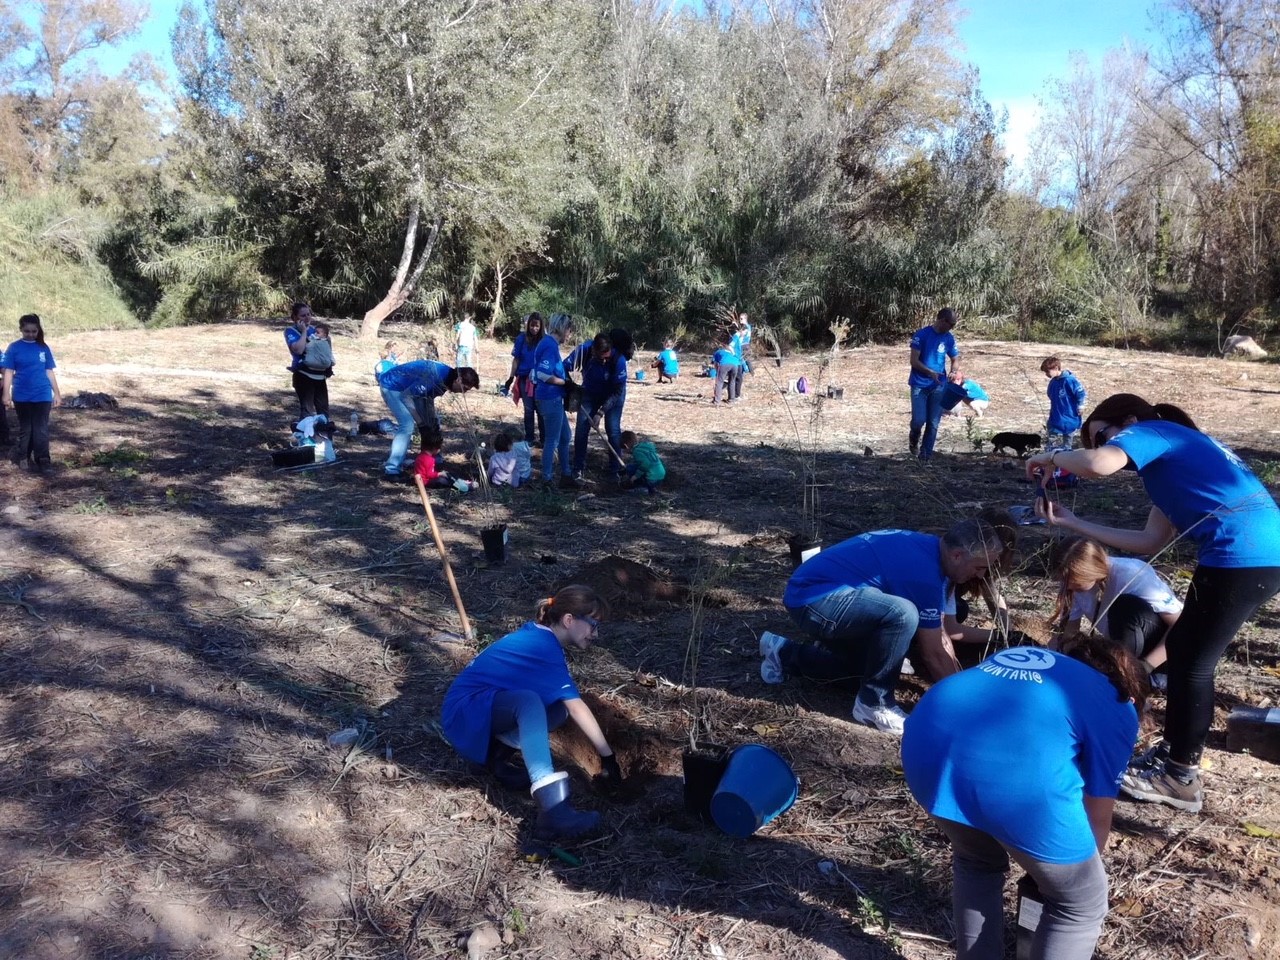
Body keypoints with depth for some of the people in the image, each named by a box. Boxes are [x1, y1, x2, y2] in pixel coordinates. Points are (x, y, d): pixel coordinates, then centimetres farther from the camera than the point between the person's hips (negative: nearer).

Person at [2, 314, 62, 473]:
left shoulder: (43, 348, 3)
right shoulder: (13, 348, -1)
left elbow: (50, 372, 7)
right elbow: (8, 372, -2)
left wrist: (57, 393, 6)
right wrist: (6, 394, -8)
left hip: (42, 396, 0)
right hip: (22, 396, 0)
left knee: (41, 431, 1)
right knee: (25, 429, 11)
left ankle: (42, 462, 5)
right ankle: (21, 457, 28)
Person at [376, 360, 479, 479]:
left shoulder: (445, 379, -5)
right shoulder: (435, 377, -34)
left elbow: (429, 397, 4)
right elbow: (406, 396, -30)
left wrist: (433, 420, -8)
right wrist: (421, 423, -24)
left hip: (407, 388, 10)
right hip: (392, 386, -10)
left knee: (433, 424, 8)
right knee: (407, 425, -23)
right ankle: (390, 470, -20)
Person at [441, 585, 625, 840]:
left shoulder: (539, 637, 8)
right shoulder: (544, 647, -19)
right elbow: (577, 708, -20)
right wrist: (608, 756, -17)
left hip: (485, 709, 9)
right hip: (465, 710, -9)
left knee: (559, 708, -8)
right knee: (528, 701, -37)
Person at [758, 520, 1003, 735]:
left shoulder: (926, 548, 7)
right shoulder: (925, 571, -20)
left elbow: (937, 634, 16)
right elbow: (934, 654, -12)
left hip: (810, 593, 11)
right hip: (812, 599, -11)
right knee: (903, 615, -29)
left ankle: (786, 654, 29)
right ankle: (874, 703, -10)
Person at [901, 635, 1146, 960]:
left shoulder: (1022, 654, 39)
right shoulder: (1118, 711, 26)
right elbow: (1098, 818, 29)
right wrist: (1077, 867, 51)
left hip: (926, 741, 5)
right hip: (1014, 773, -5)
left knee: (976, 862, 36)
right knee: (1082, 903, 24)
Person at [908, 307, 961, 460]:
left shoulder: (949, 338, 4)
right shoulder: (922, 334, -11)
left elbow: (955, 359, 16)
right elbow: (914, 361, -13)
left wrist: (954, 372, -6)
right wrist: (930, 372, -25)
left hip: (938, 386, 4)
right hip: (919, 385, -4)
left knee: (933, 423, 2)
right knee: (919, 420, -12)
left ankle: (926, 455, 13)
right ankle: (914, 439, 21)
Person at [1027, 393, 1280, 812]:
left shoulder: (1151, 431, 1)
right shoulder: (1171, 455, 26)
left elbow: (1098, 464, -23)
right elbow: (1150, 541, 21)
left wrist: (1053, 458, -2)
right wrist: (1071, 522, 20)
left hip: (1243, 555, -10)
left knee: (1192, 663, 3)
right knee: (1181, 650, 20)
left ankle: (1182, 779, 15)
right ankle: (1174, 749, 32)